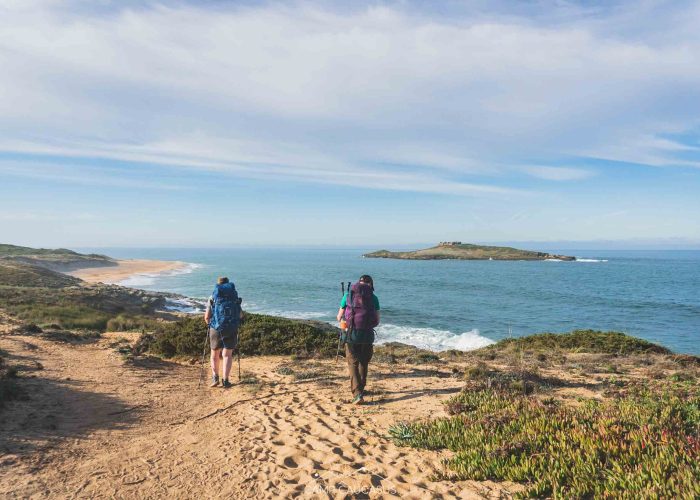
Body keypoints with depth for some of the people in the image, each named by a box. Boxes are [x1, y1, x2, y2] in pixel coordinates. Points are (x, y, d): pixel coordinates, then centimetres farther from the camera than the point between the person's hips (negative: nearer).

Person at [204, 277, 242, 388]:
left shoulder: (213, 297, 5)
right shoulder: (235, 296, 9)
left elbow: (207, 317, 3)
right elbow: (240, 315, 9)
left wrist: (210, 324, 23)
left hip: (216, 328, -1)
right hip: (232, 329, 1)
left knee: (215, 354, 18)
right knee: (227, 355, 8)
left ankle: (215, 378, 11)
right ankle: (225, 380, 1)